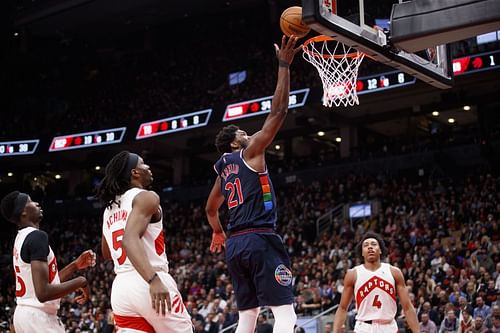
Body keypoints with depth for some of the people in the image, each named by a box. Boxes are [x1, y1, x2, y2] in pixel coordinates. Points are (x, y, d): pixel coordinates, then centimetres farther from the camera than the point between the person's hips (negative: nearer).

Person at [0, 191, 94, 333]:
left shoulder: (20, 239, 14)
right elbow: (43, 293, -26)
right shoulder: (37, 236, -17)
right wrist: (80, 282, -14)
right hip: (38, 316, -10)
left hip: (23, 313, 10)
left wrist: (75, 265, 18)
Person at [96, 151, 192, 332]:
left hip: (121, 288, 7)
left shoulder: (109, 209, 19)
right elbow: (130, 240, -22)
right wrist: (153, 279, -34)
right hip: (148, 285, -7)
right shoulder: (145, 197, -4)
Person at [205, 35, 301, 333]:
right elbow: (278, 111, -7)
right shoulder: (250, 153, 0)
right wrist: (284, 66, -5)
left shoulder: (224, 169, 21)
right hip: (260, 240, -9)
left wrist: (218, 232, 54)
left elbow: (211, 209, 36)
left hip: (235, 244, 9)